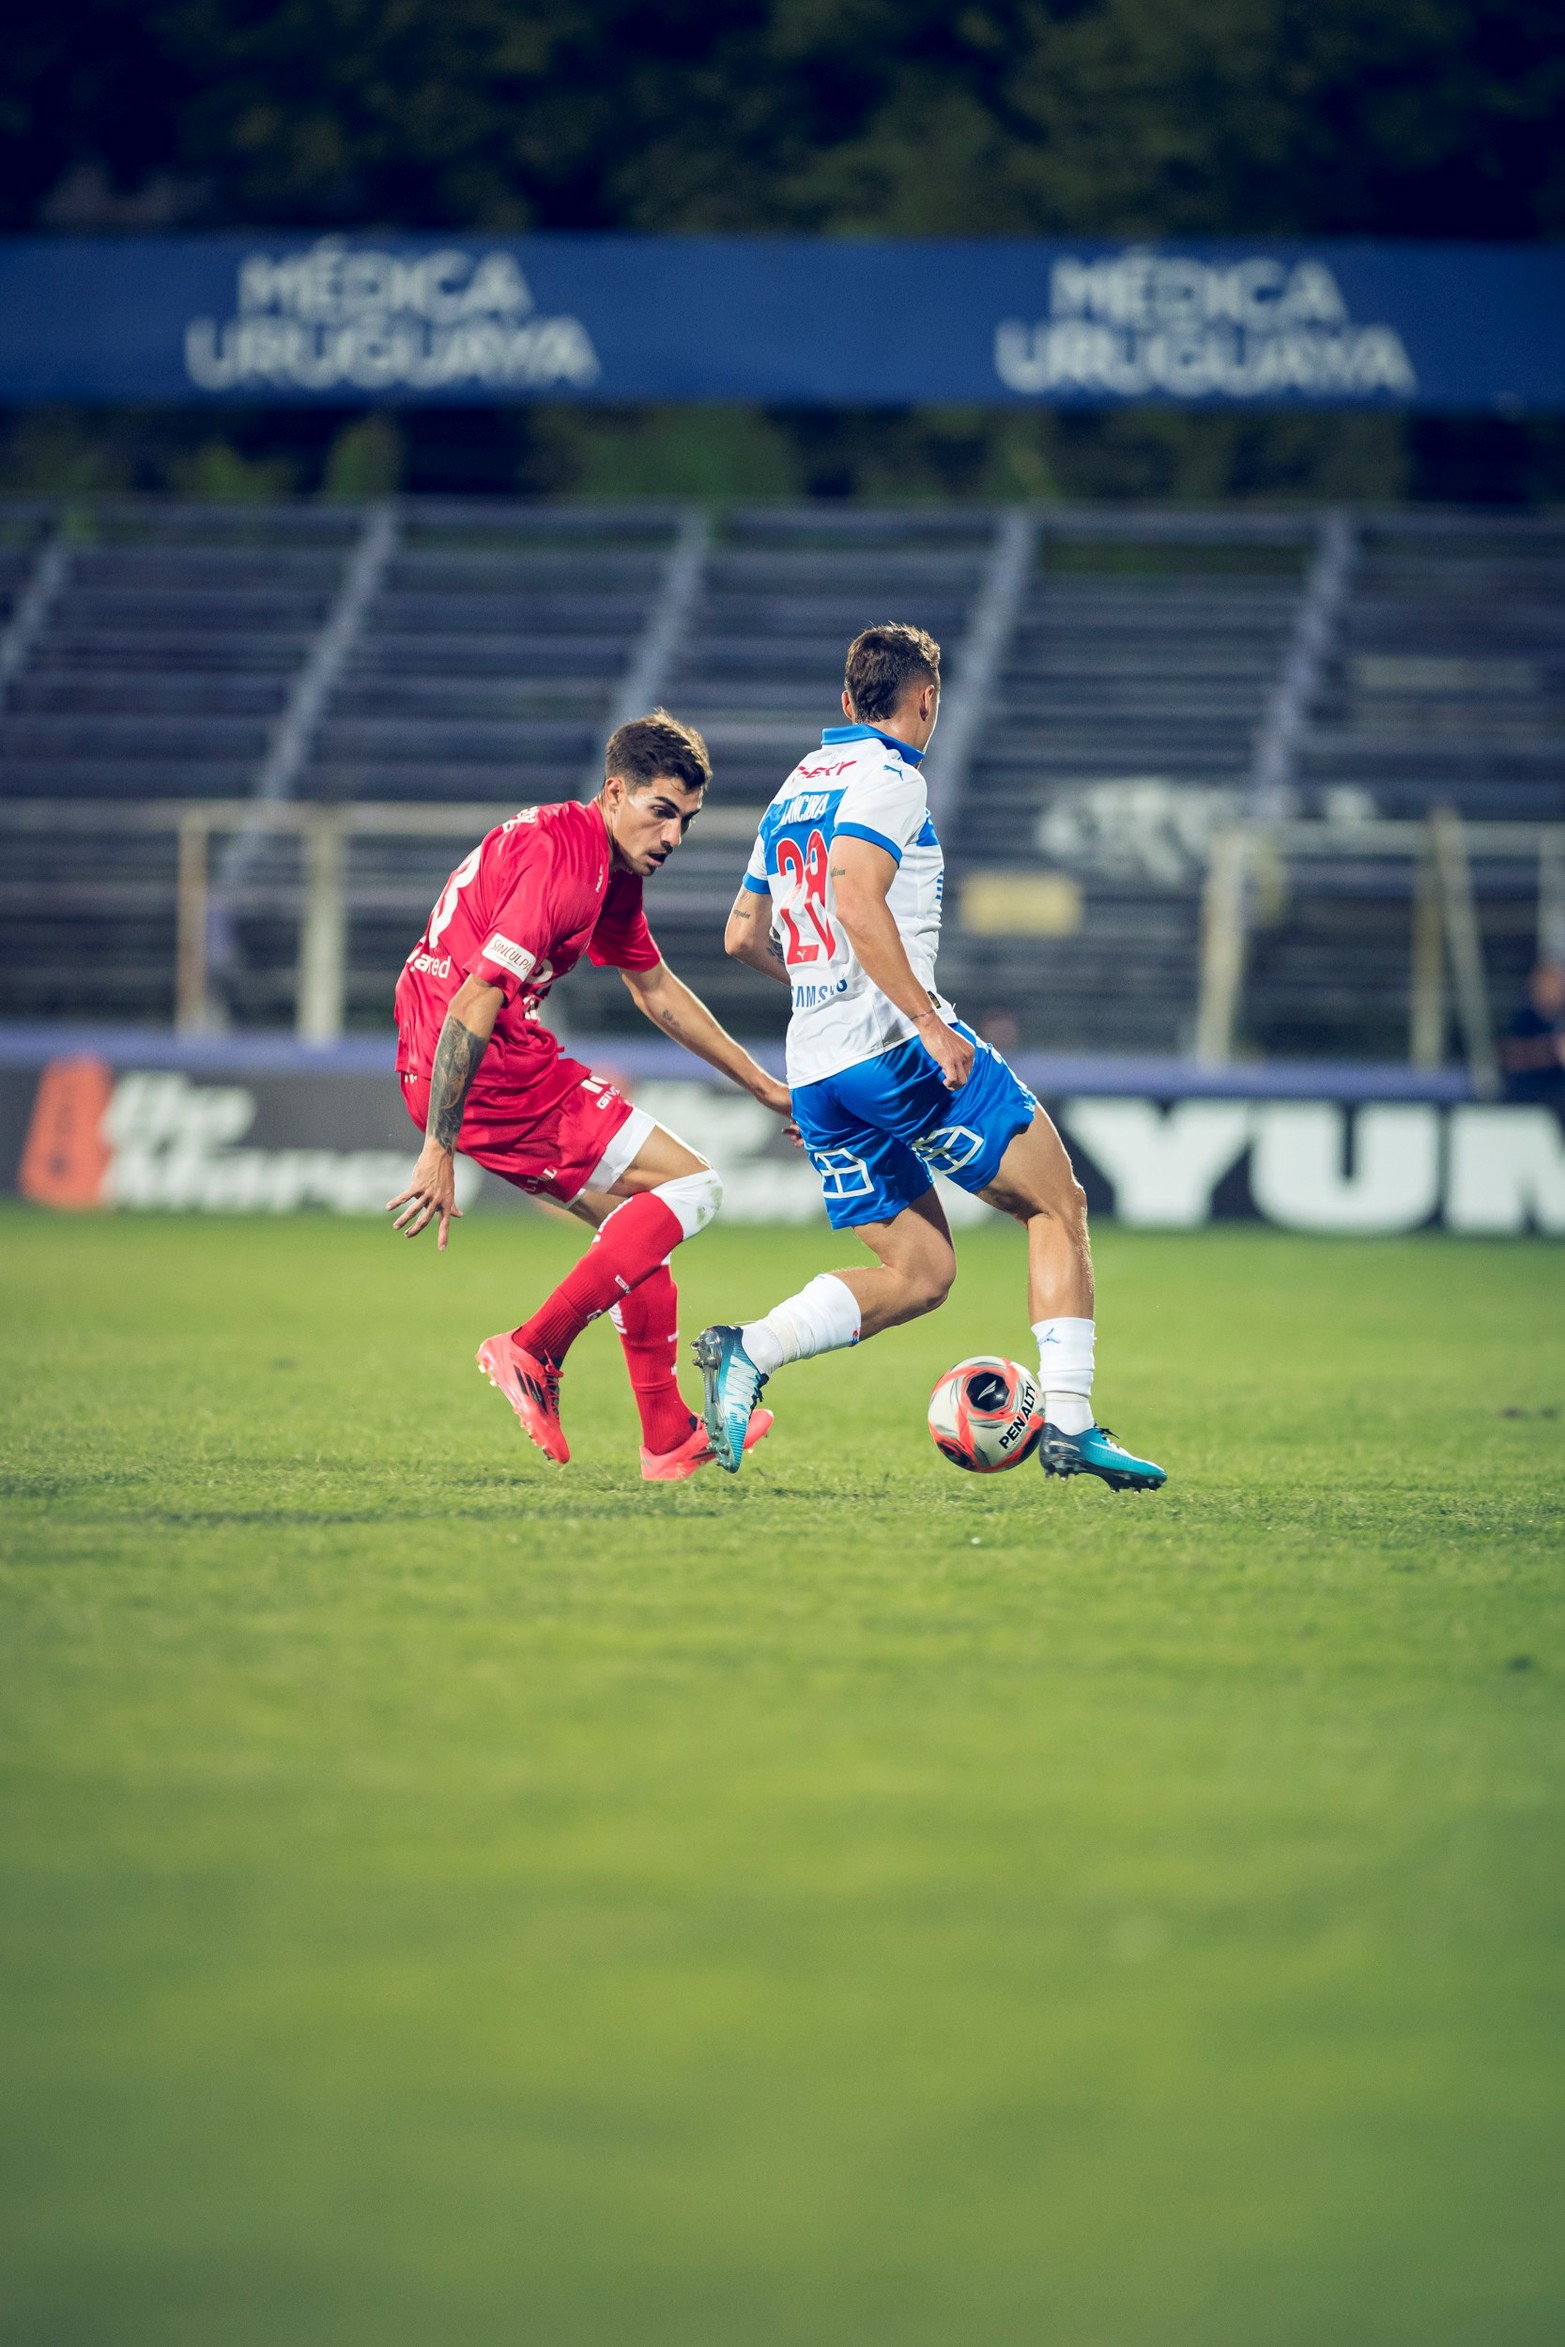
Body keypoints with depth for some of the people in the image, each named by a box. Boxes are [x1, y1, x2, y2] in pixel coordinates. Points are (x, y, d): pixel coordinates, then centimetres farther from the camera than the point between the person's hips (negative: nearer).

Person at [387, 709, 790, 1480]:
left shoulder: (614, 867, 15)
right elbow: (474, 1000, -24)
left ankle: (668, 1437, 15)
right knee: (691, 1186, -6)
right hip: (495, 1071, -10)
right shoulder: (564, 859, -18)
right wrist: (438, 1153, -27)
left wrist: (764, 1087, 34)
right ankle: (533, 1353, -11)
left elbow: (657, 990, 31)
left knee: (637, 1223, 18)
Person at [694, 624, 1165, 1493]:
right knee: (1059, 1206, 4)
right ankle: (1069, 1423, -4)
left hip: (815, 1068, 8)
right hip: (897, 1045, -8)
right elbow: (856, 901, -22)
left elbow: (744, 937, 25)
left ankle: (750, 1349, -9)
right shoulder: (887, 777, -6)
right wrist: (928, 1021, -23)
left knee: (920, 1273, 11)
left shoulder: (794, 791, 19)